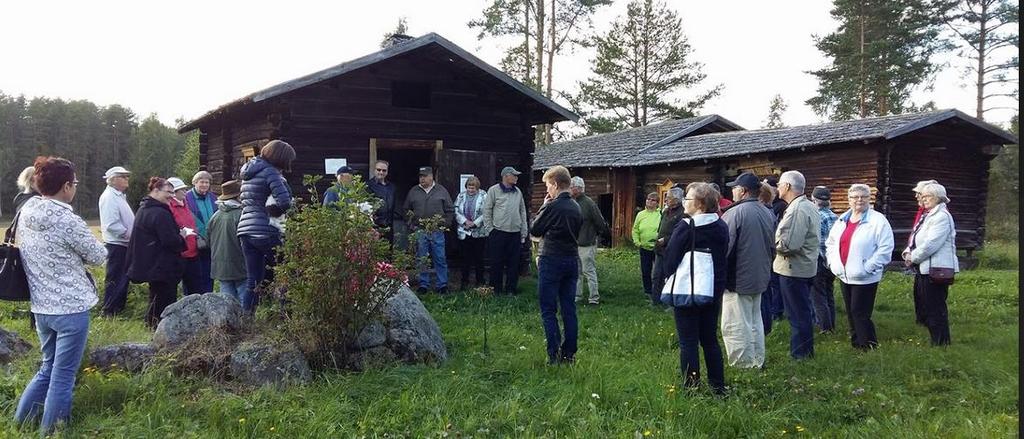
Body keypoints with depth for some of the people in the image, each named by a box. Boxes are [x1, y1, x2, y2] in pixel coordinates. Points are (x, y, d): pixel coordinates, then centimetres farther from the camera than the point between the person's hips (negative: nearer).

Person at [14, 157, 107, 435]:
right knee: (63, 376, 5)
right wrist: (80, 254, 10)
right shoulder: (68, 221, -20)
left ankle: (21, 422, 27)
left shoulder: (25, 214, 3)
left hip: (41, 307, 8)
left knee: (48, 368, 23)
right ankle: (51, 431, 13)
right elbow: (98, 256, -9)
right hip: (71, 308, -7)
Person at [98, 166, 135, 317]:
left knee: (123, 278, 16)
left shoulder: (119, 196, 16)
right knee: (114, 280, -4)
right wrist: (130, 235, -18)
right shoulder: (109, 197, -15)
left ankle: (120, 308, 26)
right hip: (116, 244, -10)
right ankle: (109, 312, 2)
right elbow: (112, 225, -24)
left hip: (124, 243, 10)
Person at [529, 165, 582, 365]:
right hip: (572, 261, 7)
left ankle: (555, 354, -4)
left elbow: (534, 230, -5)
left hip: (552, 262, -7)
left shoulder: (552, 207, -14)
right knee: (569, 309, 10)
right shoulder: (576, 208, 8)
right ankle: (569, 353, 13)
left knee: (548, 310, 0)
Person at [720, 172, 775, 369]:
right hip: (760, 277, 8)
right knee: (755, 321, 18)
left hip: (738, 279, -8)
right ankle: (758, 363, 26)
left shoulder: (734, 213, -18)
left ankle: (743, 366, 1)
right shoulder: (768, 213, 6)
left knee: (736, 326, -1)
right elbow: (772, 247, 16)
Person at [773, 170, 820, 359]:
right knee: (804, 313, 18)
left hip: (794, 268, -10)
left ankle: (799, 354, 7)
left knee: (797, 315, -1)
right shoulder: (809, 206, 12)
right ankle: (806, 351, 28)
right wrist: (778, 241, 6)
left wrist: (773, 244, -10)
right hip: (807, 267, 10)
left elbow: (789, 244, -27)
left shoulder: (797, 209, -21)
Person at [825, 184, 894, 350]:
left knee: (860, 313, -6)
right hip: (844, 275, 7)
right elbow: (830, 243, 21)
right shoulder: (842, 220, 12)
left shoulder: (878, 220, -9)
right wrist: (833, 262, 7)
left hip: (864, 278, -7)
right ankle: (856, 342, 25)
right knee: (851, 312, 14)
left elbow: (886, 249, -15)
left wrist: (867, 267, -17)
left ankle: (868, 345, 6)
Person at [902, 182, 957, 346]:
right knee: (927, 308, 16)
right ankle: (936, 341, 25)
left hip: (937, 270, -10)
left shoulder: (942, 216, -14)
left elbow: (930, 244, -21)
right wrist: (908, 252, 1)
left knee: (936, 310, -4)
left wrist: (913, 258, -11)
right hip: (925, 269, 10)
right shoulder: (928, 216, 18)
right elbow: (916, 240, 19)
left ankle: (941, 344, 3)